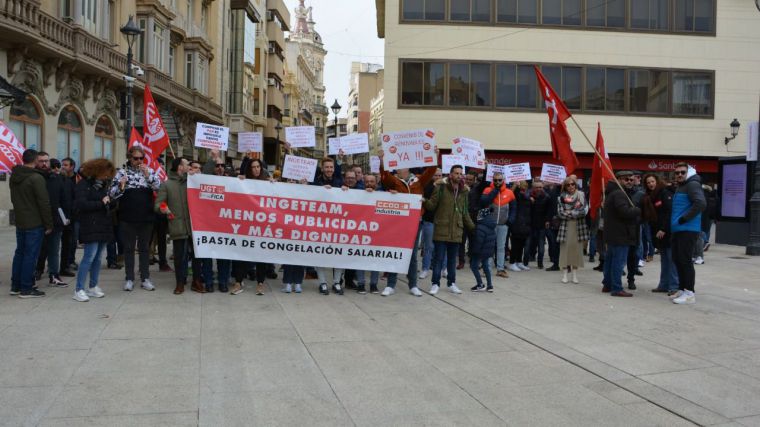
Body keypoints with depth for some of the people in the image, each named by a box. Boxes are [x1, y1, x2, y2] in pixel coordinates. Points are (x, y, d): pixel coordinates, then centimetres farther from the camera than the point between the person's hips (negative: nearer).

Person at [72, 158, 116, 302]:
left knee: (97, 258, 11)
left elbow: (109, 202, 21)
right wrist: (101, 203, -13)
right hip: (91, 227, -7)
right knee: (89, 257, -10)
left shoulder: (103, 184, 16)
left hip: (104, 226, 7)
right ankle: (79, 290, -5)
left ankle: (93, 287, 19)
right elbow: (80, 204, -16)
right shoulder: (84, 184, -6)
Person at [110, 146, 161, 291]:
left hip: (146, 217, 1)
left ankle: (145, 278, 15)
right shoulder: (121, 172, 1)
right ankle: (129, 279, 14)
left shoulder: (149, 171, 5)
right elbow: (112, 194, -2)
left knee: (145, 248, 9)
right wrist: (120, 186, -22)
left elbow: (159, 187, -6)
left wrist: (148, 175, -18)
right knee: (129, 248, 7)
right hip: (128, 218, -1)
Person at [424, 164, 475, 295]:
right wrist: (425, 201, -27)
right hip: (441, 230, -4)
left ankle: (451, 283, 23)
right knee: (439, 258, 0)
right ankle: (435, 284, 9)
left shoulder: (463, 191, 10)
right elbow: (432, 205, -6)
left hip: (456, 231, 4)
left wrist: (472, 226, 18)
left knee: (452, 259, 13)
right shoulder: (441, 188, -4)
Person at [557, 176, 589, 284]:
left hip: (578, 226, 0)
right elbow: (560, 213, -5)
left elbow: (585, 210, -5)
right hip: (566, 226, 0)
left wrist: (570, 212, -9)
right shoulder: (562, 197, 4)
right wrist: (576, 213, -8)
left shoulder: (581, 196, 5)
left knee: (577, 248, 2)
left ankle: (575, 274, 10)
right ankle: (564, 274, 6)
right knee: (565, 248, -1)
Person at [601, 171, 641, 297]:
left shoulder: (612, 193, 19)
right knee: (619, 261, -9)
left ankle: (607, 284, 22)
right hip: (620, 234, -11)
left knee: (610, 259, 15)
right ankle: (617, 288, -9)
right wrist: (639, 210, -10)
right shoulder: (619, 194, -15)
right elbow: (625, 211, -27)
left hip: (613, 234, 11)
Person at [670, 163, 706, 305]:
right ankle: (682, 289, 21)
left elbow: (701, 203, -23)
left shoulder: (692, 184, -9)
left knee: (685, 260, -9)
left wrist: (684, 218, -19)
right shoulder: (680, 187, 20)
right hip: (678, 230, 10)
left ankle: (689, 293, -5)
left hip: (688, 230, -10)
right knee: (677, 260, 13)